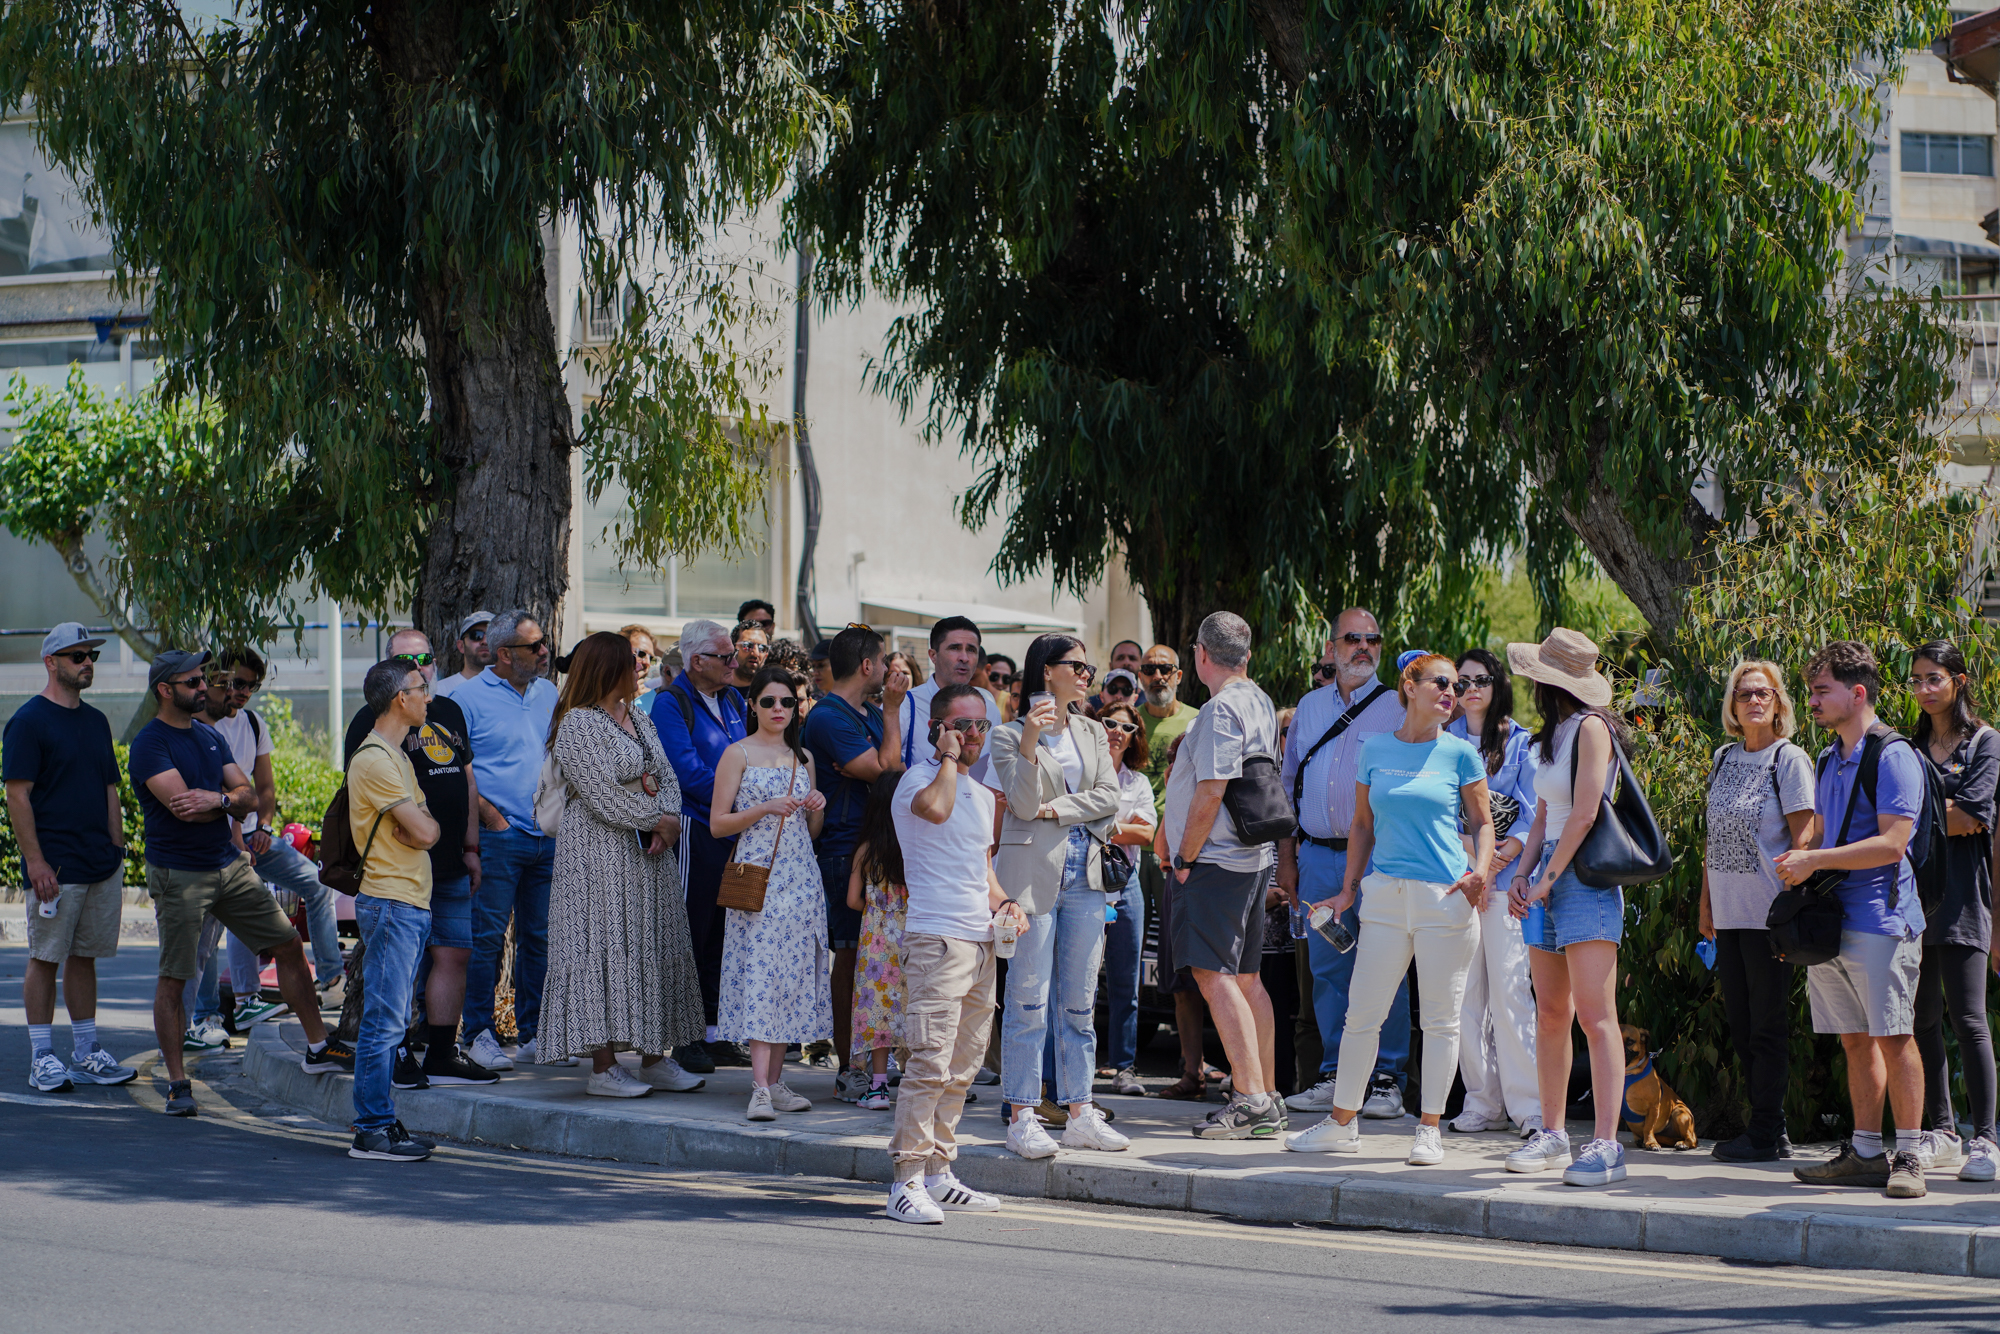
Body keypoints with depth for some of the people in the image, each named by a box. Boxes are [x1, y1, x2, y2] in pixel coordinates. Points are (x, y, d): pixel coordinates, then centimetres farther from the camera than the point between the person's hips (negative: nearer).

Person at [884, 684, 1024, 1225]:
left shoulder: (982, 795, 20)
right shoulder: (919, 778, -6)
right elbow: (934, 808, -31)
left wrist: (1003, 902, 11)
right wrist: (948, 757, -14)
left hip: (981, 941, 9)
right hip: (936, 937, -9)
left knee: (962, 1067, 11)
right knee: (931, 1061, -14)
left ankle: (938, 1173, 18)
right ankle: (906, 1182, -13)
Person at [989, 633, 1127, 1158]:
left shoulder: (1093, 734, 15)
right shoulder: (1010, 735, -1)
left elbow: (1108, 797, 4)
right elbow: (1025, 804, -11)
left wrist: (1056, 808, -9)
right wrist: (1030, 742, -23)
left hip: (1085, 873, 5)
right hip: (1033, 873, -5)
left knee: (1080, 1001, 7)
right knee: (1028, 1001, -5)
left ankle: (1080, 1114, 11)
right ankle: (1023, 1116, -1)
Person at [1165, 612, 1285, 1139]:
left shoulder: (1222, 709, -15)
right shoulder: (1261, 704, 14)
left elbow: (1211, 791, -20)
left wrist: (1186, 858, -11)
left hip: (1216, 859, -10)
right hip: (1254, 857, 10)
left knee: (1215, 976, -11)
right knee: (1246, 978, 12)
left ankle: (1251, 1098, -17)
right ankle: (1266, 1100, 14)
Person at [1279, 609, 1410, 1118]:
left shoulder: (1398, 707, 1)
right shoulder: (1310, 707, 15)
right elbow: (1289, 784, 18)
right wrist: (1286, 857, 12)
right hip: (1318, 855, 4)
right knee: (1327, 967, 6)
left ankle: (1386, 1078, 1)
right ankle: (1335, 1076, 13)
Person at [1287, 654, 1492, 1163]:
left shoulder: (1460, 753, 3)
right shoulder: (1375, 749, 10)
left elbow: (1482, 822, 8)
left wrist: (1481, 872, -9)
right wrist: (1351, 887, 13)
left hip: (1446, 894, -2)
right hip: (1386, 892, 2)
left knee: (1440, 1018, 0)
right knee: (1362, 1013, 2)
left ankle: (1429, 1130, 8)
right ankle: (1342, 1124, 13)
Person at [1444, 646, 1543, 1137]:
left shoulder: (1522, 743, 6)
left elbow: (1531, 815, 0)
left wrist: (1493, 865, -12)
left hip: (1506, 877, -3)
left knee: (1509, 989, -10)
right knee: (1465, 991, 1)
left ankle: (1528, 1105, -9)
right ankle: (1483, 1101, 6)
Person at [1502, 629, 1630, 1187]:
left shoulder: (1591, 727, -9)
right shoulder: (1554, 735, 18)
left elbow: (1584, 813, -15)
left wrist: (1547, 880, -13)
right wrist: (1522, 873, 6)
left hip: (1585, 875, -9)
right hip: (1547, 876, 9)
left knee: (1594, 1014, -12)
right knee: (1550, 1013, 9)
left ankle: (1606, 1145, -16)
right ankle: (1553, 1134, 15)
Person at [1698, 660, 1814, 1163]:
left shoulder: (1789, 759, -6)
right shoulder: (1724, 759, 14)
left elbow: (1803, 837, -11)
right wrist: (1706, 899, 16)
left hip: (1769, 912, -7)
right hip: (1729, 911, 7)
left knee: (1767, 1024, -4)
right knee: (1740, 1024, 9)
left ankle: (1767, 1135, 1)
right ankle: (1768, 1132, 16)